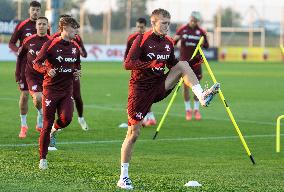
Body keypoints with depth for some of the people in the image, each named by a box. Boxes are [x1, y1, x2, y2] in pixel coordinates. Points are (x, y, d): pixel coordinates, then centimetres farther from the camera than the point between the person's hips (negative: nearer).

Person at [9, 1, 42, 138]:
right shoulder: (22, 26, -1)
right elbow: (11, 43, 2)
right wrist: (18, 50, -17)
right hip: (24, 64, -2)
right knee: (24, 94, -4)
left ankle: (40, 122, 22)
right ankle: (23, 125, 7)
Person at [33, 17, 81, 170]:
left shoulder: (75, 47, 9)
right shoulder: (50, 45, -8)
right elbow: (36, 63, -9)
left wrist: (77, 72, 3)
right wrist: (47, 70, -28)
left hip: (67, 90, 4)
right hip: (51, 88, -4)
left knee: (66, 118, -19)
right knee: (47, 124, -3)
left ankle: (54, 129, 18)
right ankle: (42, 158, 9)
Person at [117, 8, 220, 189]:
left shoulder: (169, 43, 6)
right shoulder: (142, 40, -11)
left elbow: (174, 66, 16)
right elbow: (128, 64, -19)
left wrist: (194, 62, -1)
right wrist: (150, 63, -32)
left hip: (159, 86, 5)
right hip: (140, 89, -5)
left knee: (183, 64, -16)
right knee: (133, 133, -4)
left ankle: (202, 96, -29)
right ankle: (123, 178, 5)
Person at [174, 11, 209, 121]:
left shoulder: (201, 32, 1)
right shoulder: (182, 30, 1)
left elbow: (206, 46, 5)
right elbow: (173, 43, 6)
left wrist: (203, 43, -17)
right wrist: (175, 39, -16)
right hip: (184, 61, 0)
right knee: (186, 85, -1)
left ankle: (196, 110, 12)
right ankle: (188, 110, 6)